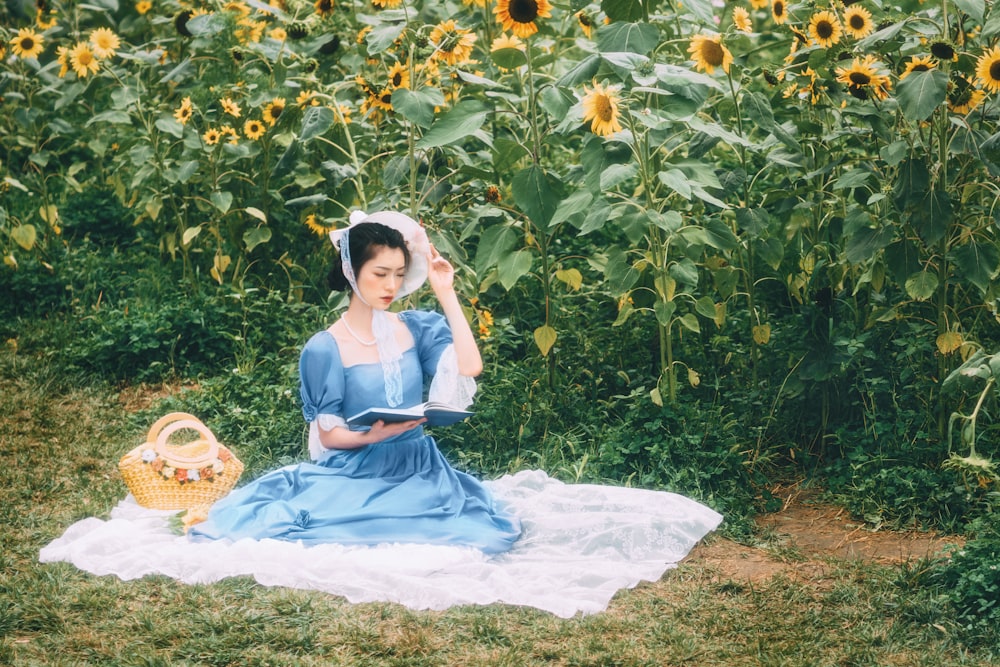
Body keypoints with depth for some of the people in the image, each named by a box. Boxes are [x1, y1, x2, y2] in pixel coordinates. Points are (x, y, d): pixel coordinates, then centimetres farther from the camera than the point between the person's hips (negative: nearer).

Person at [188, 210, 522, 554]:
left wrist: (446, 294, -4)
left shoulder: (417, 328, 7)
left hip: (418, 470, 4)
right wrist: (372, 436, -23)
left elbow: (469, 368, -9)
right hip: (356, 473, -4)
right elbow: (328, 434, -2)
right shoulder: (327, 349, -3)